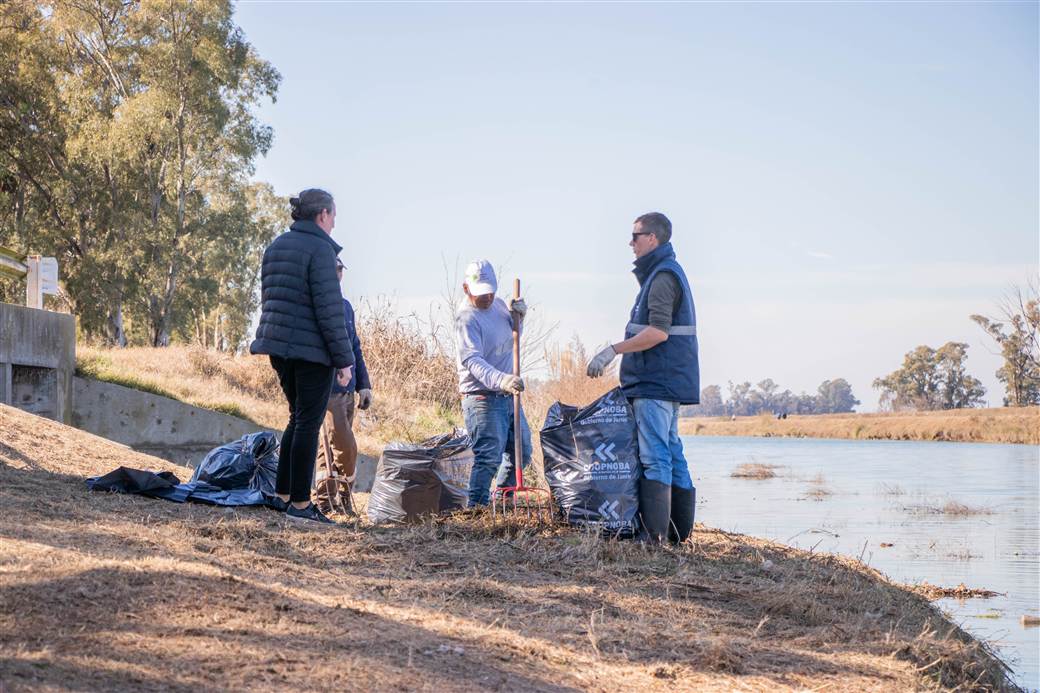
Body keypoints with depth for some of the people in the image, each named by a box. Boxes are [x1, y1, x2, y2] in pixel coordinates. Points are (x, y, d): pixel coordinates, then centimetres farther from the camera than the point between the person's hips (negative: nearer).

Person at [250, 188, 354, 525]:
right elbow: (329, 308, -17)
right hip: (311, 348, -8)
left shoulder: (276, 246, 13)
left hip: (279, 345, 8)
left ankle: (282, 494, 19)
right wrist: (344, 357, -13)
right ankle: (300, 502, 1)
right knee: (308, 423, -1)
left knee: (298, 418, 18)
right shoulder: (320, 249, -13)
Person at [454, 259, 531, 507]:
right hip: (483, 398, -9)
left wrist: (517, 316, 4)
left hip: (508, 395, 9)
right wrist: (501, 380, -47)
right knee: (489, 457, -15)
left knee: (521, 450, 19)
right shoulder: (467, 318, -19)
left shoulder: (498, 304, 8)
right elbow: (473, 361, -31)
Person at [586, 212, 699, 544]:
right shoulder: (667, 272, 20)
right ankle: (680, 528, 15)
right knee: (671, 452, 12)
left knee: (654, 457, -12)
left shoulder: (663, 276, -13)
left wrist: (613, 351, -20)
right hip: (667, 380, 11)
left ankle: (653, 532, -14)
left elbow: (658, 332, -23)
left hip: (655, 383, -11)